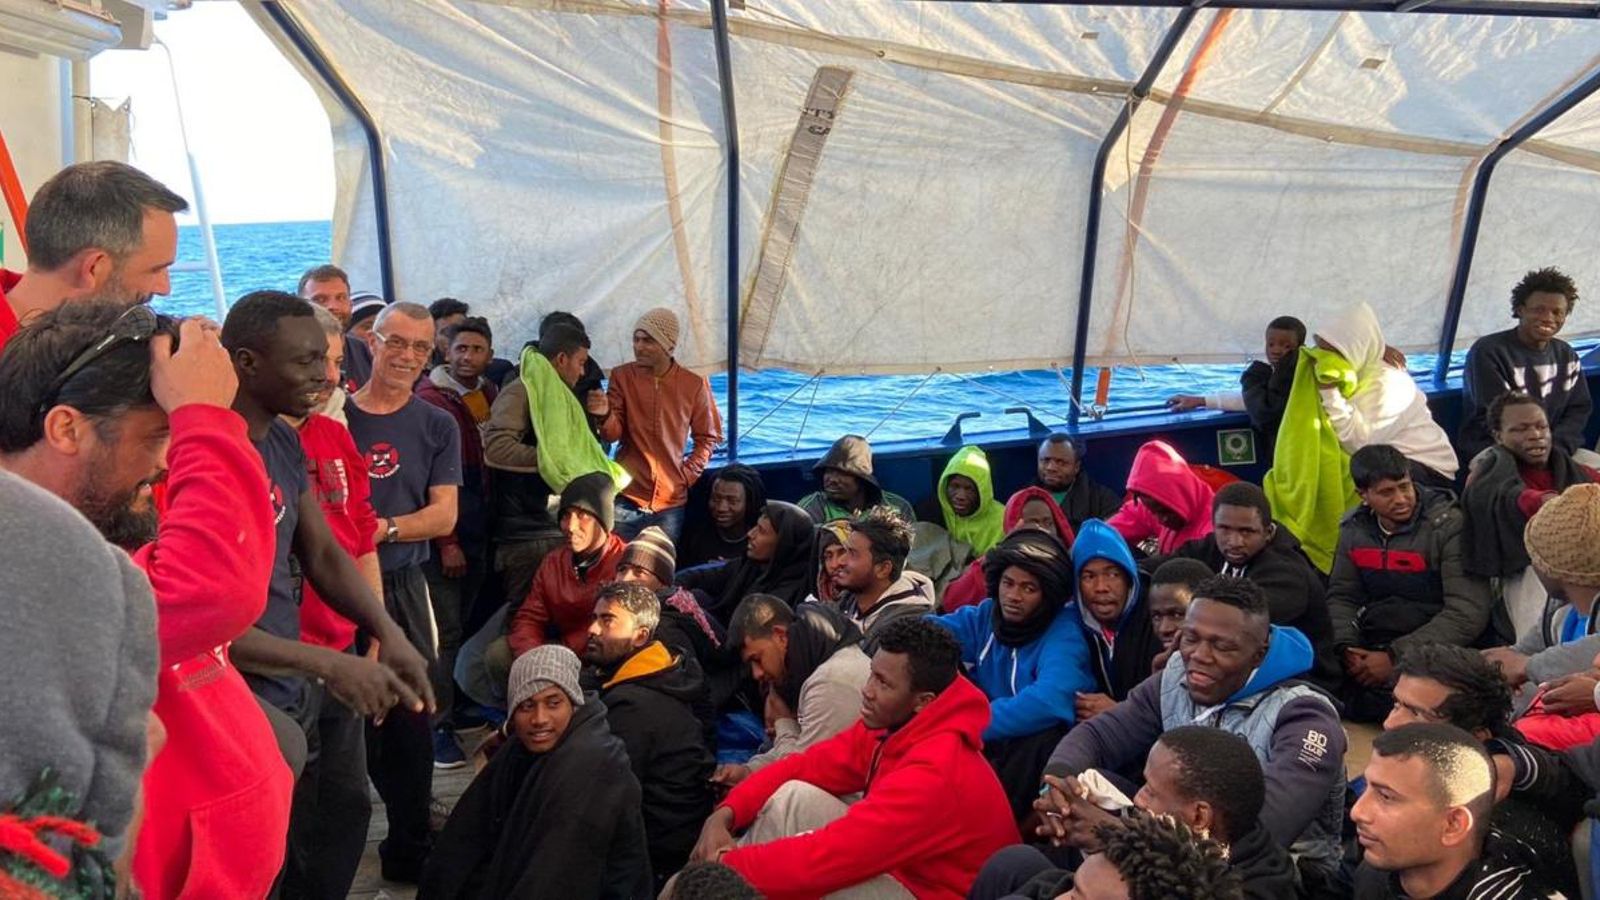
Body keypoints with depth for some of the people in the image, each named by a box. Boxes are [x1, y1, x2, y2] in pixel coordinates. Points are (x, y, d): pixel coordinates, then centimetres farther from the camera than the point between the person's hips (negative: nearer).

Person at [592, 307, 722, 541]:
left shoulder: (694, 384, 0)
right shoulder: (622, 376, 0)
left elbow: (708, 437, 10)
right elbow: (612, 434, -5)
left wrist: (688, 474, 0)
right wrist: (604, 416, -25)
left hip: (671, 500, 0)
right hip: (626, 496, 0)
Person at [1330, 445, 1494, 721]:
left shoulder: (1449, 525, -11)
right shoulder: (1353, 529, 6)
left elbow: (1468, 613, -17)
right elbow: (1342, 598, 9)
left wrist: (1395, 657, -22)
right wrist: (1345, 648, -13)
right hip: (1371, 645, 5)